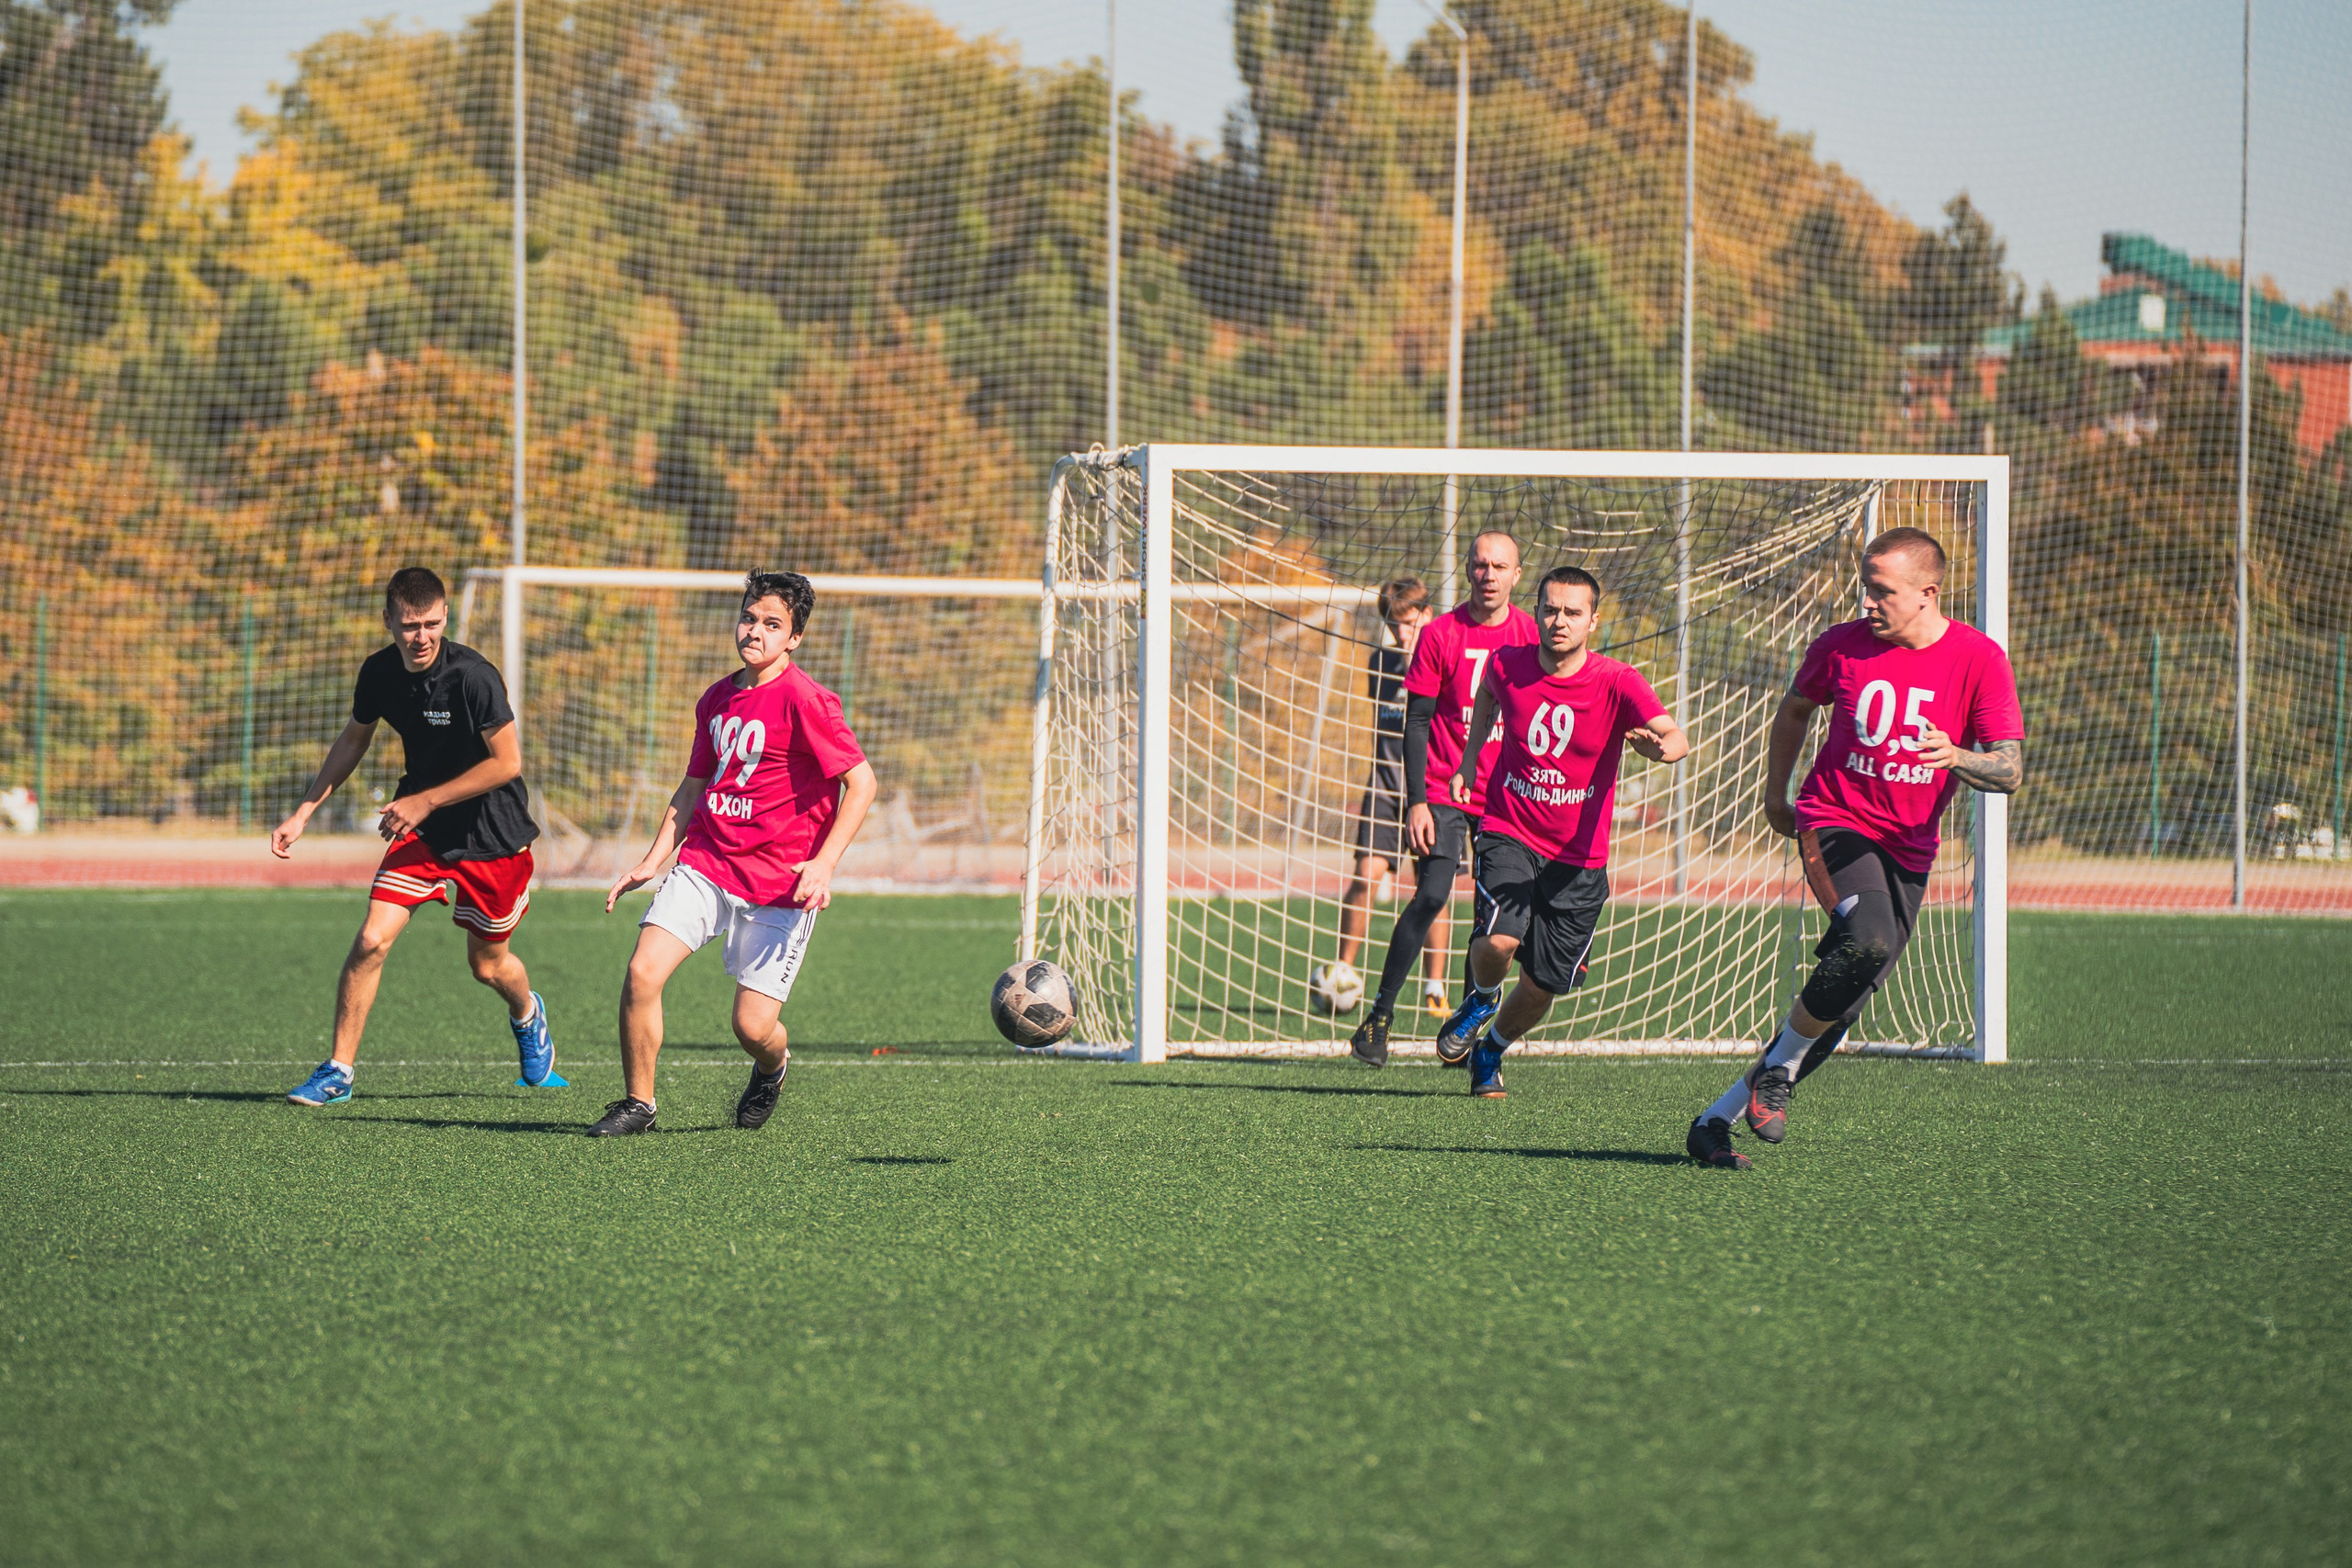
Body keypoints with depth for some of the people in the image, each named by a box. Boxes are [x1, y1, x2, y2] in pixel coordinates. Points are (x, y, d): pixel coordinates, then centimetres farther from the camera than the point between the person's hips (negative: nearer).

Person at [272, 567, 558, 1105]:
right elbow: (354, 739, 11)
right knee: (372, 939, -13)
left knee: (488, 965, 12)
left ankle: (528, 1016, 49)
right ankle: (338, 1072, -2)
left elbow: (507, 762, -21)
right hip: (422, 826, 3)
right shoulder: (379, 672, -8)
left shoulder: (473, 677, -26)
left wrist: (425, 801, -21)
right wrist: (303, 812, 7)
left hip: (492, 834, -3)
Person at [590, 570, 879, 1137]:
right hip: (706, 861, 5)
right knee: (642, 972, -14)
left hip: (779, 882, -5)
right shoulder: (716, 698, 10)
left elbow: (861, 781, -14)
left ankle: (771, 1070, 31)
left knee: (753, 1026, -7)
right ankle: (637, 1104, 3)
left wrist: (824, 863, -22)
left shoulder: (803, 700, -12)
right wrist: (653, 861, 13)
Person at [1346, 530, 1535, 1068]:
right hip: (1444, 788, -3)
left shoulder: (1532, 636, 2)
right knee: (1432, 895, -16)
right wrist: (1417, 802, -11)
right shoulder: (1440, 635, -5)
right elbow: (1417, 722, -4)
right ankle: (1379, 1017, -8)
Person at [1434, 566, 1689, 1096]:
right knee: (1500, 939, -27)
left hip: (1579, 858, 0)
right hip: (1509, 833, 0)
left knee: (1541, 987, 3)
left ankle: (1490, 1051, 36)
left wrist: (1659, 746, -52)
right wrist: (1469, 759, 18)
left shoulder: (1617, 682, -15)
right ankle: (1480, 1000, 10)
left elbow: (1677, 739, -29)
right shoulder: (1508, 665, -6)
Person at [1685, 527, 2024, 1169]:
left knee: (1839, 1011, -1)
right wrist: (1775, 794, 23)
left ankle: (1714, 1121, 12)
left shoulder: (1979, 659, -5)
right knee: (1867, 940, -32)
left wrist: (1958, 758, -28)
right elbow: (1795, 709, 19)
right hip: (1834, 822, -2)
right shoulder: (1842, 645, -2)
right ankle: (1776, 1071, -12)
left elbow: (2010, 771, -8)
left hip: (1909, 849, 2)